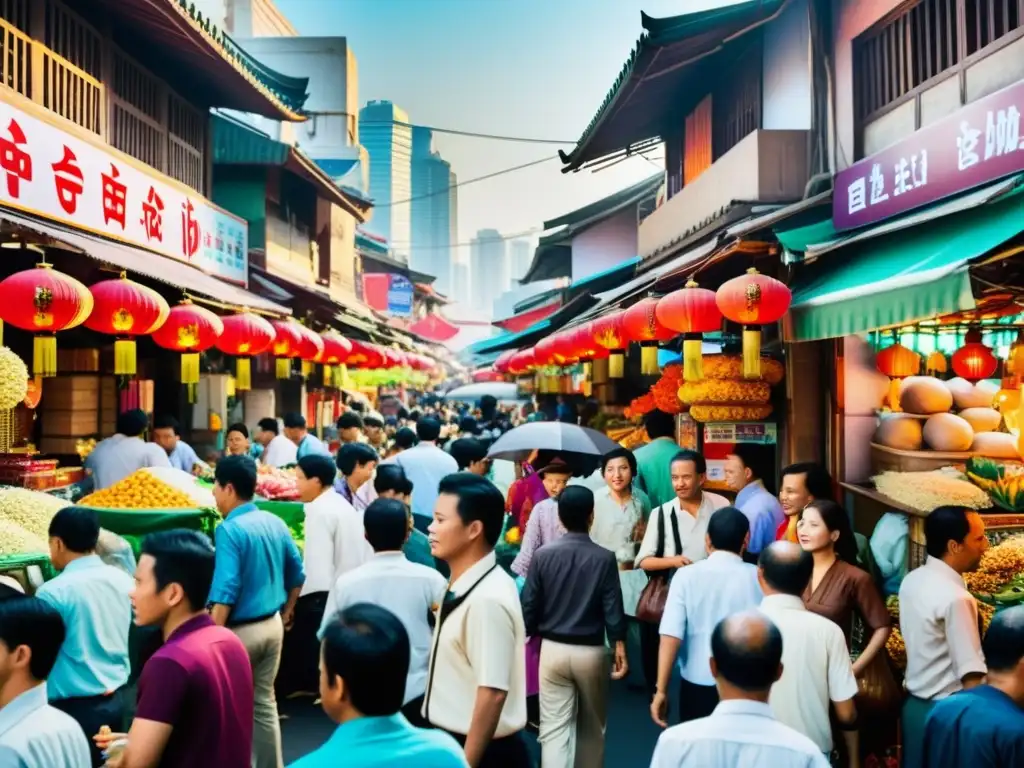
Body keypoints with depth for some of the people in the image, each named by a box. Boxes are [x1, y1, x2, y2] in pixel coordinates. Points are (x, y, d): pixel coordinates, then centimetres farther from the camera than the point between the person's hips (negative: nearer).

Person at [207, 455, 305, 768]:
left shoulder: (229, 529, -18)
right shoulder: (275, 523, 4)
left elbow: (226, 591, -24)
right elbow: (297, 573, 12)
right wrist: (287, 612, 26)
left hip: (240, 630, -7)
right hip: (272, 625, 7)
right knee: (264, 702, 17)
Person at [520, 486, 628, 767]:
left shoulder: (543, 555, -6)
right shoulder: (605, 558, -9)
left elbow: (529, 606, -3)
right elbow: (613, 609, -7)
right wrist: (620, 650, 3)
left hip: (552, 649, 0)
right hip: (591, 651, 0)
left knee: (554, 727, 3)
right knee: (592, 726, 19)